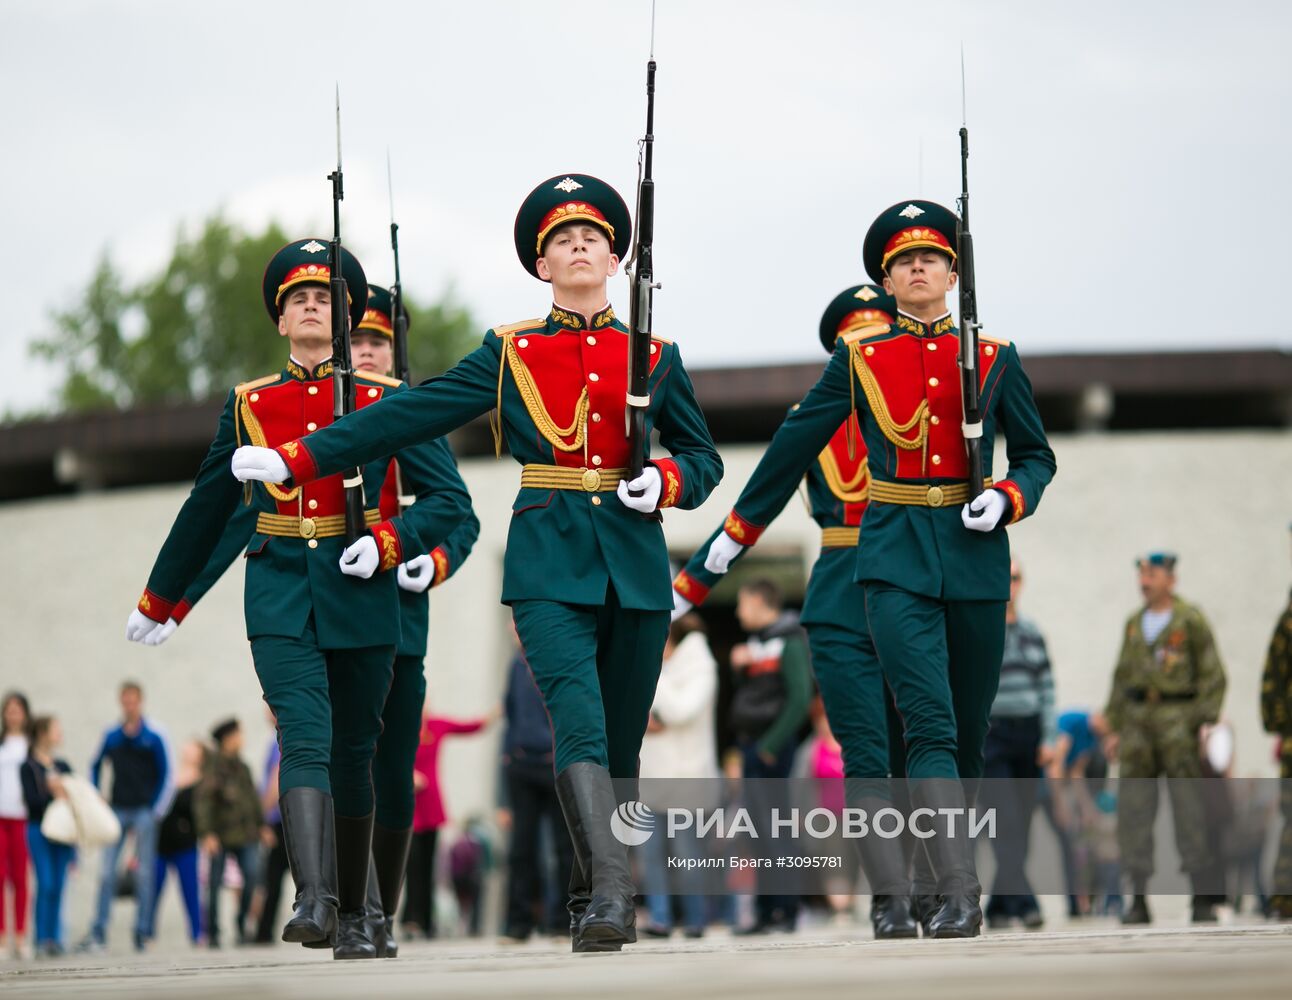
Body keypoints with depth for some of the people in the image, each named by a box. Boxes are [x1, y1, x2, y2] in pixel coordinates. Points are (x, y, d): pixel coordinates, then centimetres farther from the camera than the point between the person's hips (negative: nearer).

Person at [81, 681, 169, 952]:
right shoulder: (112, 737, 9)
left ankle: (142, 932, 4)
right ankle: (98, 930, -4)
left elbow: (163, 774, 0)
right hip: (116, 810, 3)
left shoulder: (153, 738, 0)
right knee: (107, 871, -4)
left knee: (144, 873, 0)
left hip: (143, 810, -3)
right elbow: (96, 765, 18)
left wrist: (150, 806, -6)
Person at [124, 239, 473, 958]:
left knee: (353, 754, 7)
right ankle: (315, 901, -30)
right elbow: (209, 509, 21)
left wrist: (389, 542, -15)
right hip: (280, 597, 0)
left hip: (359, 596, 0)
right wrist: (162, 598, 28)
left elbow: (451, 499, 3)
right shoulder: (248, 404, 10)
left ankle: (353, 916, 20)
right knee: (306, 740, -18)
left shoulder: (387, 401, 5)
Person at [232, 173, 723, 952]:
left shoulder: (654, 358, 11)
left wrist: (666, 482, -8)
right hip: (551, 564, -2)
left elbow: (705, 459, 16)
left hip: (634, 565, 2)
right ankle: (609, 893, -29)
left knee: (621, 741, 6)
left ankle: (597, 895, 19)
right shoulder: (509, 354, 9)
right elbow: (409, 416, 7)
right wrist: (297, 460, 2)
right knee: (580, 724, -19)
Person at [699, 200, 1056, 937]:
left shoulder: (995, 358, 7)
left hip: (975, 554, 2)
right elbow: (796, 445, 13)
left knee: (970, 730, 10)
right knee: (929, 724, -16)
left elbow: (1037, 457, 12)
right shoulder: (858, 358, 6)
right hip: (896, 556, -2)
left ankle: (955, 860, 31)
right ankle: (959, 893, -22)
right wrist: (739, 530, 17)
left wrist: (1006, 501, -9)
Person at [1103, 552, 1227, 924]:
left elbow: (1213, 675, -5)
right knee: (1133, 810, 1)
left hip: (1179, 722, -5)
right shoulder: (1134, 624, 15)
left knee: (1190, 808, -6)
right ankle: (1139, 900, 5)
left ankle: (1203, 900, -1)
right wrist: (1114, 728, 14)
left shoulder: (1191, 620, -2)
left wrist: (1205, 722, -13)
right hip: (1138, 722, 5)